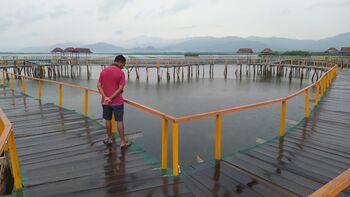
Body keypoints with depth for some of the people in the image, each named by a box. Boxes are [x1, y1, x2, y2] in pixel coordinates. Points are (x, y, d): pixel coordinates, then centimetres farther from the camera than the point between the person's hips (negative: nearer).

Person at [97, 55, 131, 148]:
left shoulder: (103, 71, 3)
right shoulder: (121, 73, -12)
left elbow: (99, 85, -2)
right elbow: (120, 88, -18)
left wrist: (105, 97, -13)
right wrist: (111, 98, -15)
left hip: (105, 101, 5)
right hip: (117, 102, -4)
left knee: (108, 120, 17)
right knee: (119, 121, 4)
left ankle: (109, 139, 31)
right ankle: (123, 142, 13)